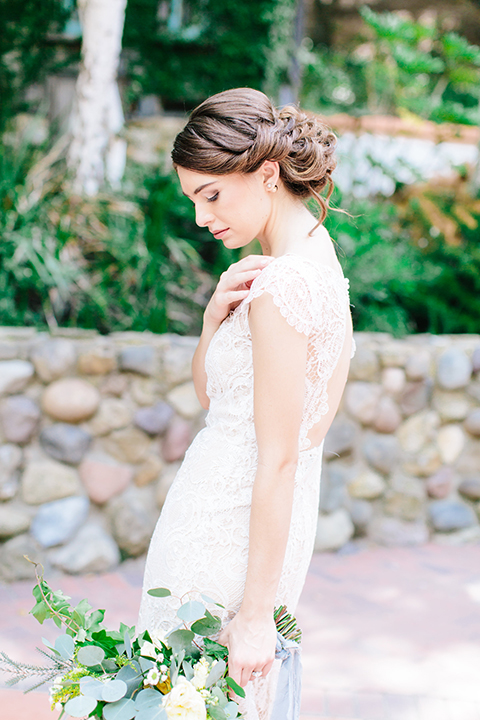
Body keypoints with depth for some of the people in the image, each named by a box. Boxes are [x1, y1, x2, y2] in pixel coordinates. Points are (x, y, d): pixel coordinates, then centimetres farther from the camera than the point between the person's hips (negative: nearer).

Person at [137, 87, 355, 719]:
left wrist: (257, 613, -19)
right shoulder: (315, 256, 9)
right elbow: (209, 391, 14)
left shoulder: (279, 287, -21)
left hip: (230, 520, -9)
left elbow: (279, 460, -22)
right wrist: (216, 315, -6)